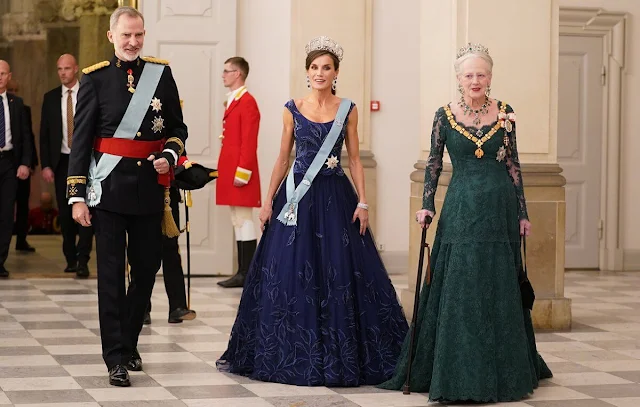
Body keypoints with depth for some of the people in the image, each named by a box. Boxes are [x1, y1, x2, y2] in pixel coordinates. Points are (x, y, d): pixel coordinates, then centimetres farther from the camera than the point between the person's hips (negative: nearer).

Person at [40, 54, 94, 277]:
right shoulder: (50, 98, 8)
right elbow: (44, 134, 7)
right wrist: (45, 165, 0)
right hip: (61, 162, 3)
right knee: (65, 212, 7)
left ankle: (83, 261, -9)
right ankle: (70, 259, 16)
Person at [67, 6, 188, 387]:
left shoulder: (162, 73, 6)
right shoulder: (96, 77, -2)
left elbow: (178, 128, 13)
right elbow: (81, 139, -2)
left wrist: (170, 155, -8)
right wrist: (77, 195, -6)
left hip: (150, 187, 3)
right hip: (110, 186, -3)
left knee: (147, 268, 11)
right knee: (112, 273, -2)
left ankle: (128, 341, 30)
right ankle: (117, 358, 1)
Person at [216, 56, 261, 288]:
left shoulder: (247, 102, -11)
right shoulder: (231, 101, 17)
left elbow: (249, 141, -18)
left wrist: (242, 171, -21)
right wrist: (225, 171, 16)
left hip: (240, 171, -10)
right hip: (229, 169, 10)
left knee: (244, 220, -7)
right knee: (237, 222, 11)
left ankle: (248, 275, -4)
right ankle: (242, 272, 15)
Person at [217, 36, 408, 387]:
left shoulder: (347, 110, 4)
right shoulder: (293, 109, 5)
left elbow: (354, 159, 5)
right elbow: (283, 158, 9)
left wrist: (362, 202, -3)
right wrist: (268, 201, 4)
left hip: (335, 198, 0)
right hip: (297, 197, 0)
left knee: (341, 274, -2)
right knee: (290, 273, 0)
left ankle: (339, 355, 10)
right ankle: (292, 354, 13)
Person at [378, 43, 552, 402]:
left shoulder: (505, 114, 4)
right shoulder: (445, 116, 2)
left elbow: (514, 164, 7)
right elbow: (434, 163, 7)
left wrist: (523, 213, 6)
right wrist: (427, 205, -4)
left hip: (500, 209, 1)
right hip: (461, 208, -1)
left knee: (501, 290, 5)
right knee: (457, 289, -3)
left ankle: (505, 371, 18)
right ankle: (459, 373, 6)